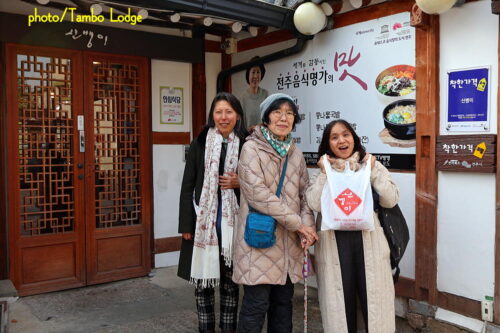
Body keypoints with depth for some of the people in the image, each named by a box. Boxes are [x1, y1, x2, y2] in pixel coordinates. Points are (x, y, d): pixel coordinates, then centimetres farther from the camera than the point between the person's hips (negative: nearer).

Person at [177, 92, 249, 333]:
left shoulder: (246, 146, 1)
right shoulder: (200, 144, 1)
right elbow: (187, 187, 1)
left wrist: (240, 183, -10)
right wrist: (186, 225, -5)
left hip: (234, 223, 0)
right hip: (203, 222, 0)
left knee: (230, 281, 8)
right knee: (203, 280, 7)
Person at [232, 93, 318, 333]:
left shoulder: (295, 152, 11)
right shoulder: (252, 149, -9)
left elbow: (304, 193, 12)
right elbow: (259, 195, -18)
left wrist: (308, 225, -6)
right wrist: (298, 223, -15)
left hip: (288, 240, 6)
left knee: (283, 302, 15)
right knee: (256, 305, -1)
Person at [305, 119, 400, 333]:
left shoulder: (371, 165, 7)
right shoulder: (323, 171, 7)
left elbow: (391, 200, -3)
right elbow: (314, 204, -9)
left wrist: (373, 171, -8)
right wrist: (325, 173, -9)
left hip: (368, 240, 0)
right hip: (334, 242, 0)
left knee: (373, 298, 4)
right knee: (341, 299, 9)